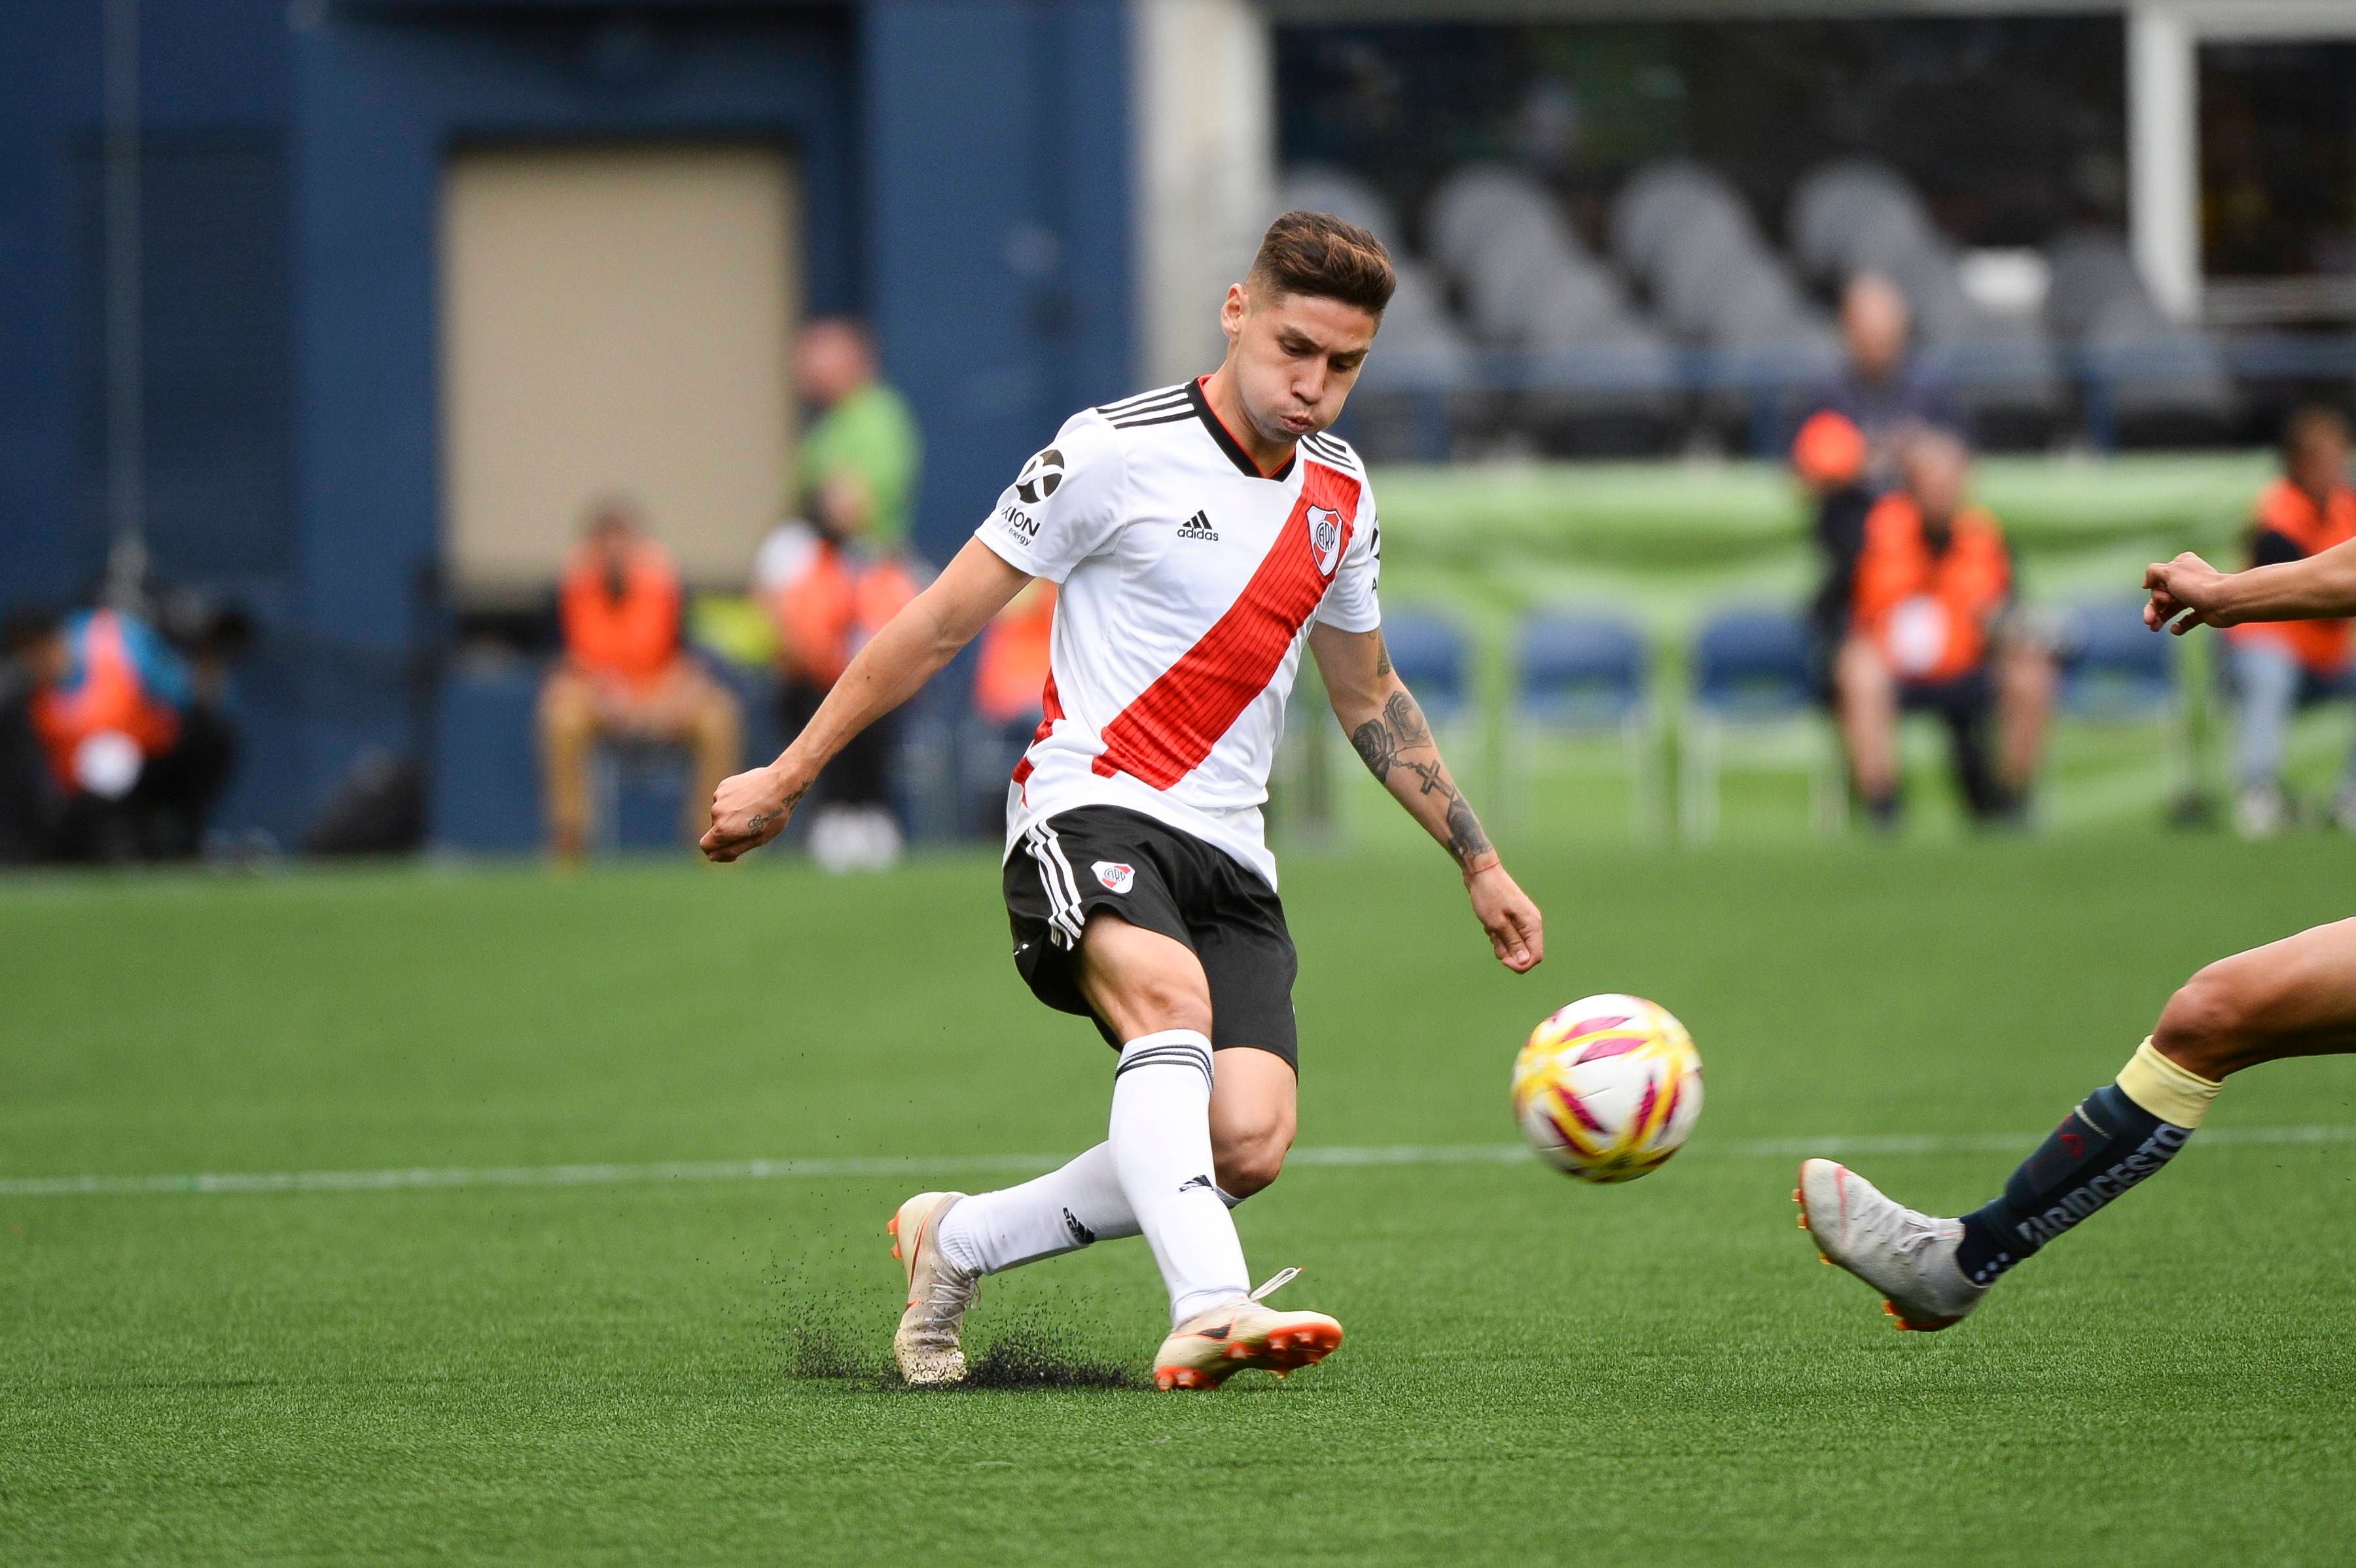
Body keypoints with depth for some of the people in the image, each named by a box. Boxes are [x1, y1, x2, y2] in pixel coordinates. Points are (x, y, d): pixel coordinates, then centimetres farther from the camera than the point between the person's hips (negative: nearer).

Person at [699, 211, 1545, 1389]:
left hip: (1227, 853, 6)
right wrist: (787, 776, 3)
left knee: (1249, 1144, -17)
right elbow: (941, 624, 1)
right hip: (1087, 815, -6)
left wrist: (1479, 864, 30)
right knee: (1170, 992, -38)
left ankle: (959, 1243, 4)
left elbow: (1369, 697, 29)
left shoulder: (1339, 496, 13)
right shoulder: (1116, 453, -5)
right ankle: (1209, 1308, -54)